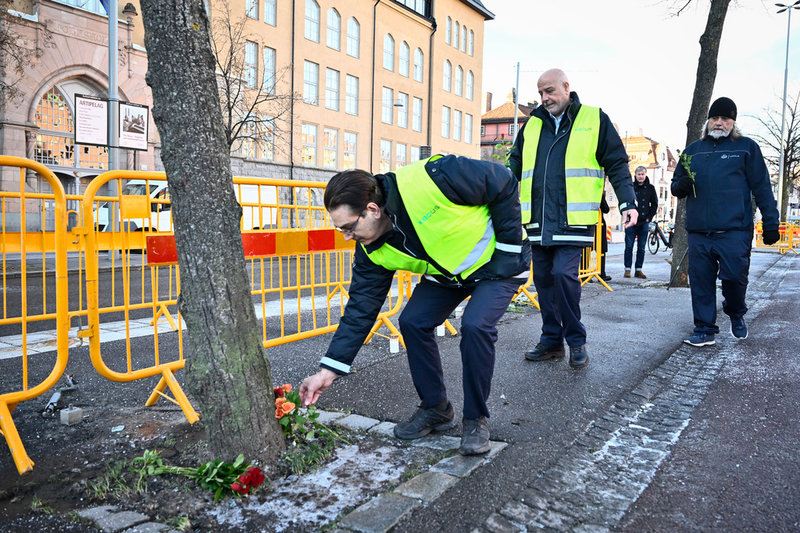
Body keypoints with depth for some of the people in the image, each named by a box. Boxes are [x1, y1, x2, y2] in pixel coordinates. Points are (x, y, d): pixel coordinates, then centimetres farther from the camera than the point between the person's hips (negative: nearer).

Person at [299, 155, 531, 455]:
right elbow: (360, 308, -9)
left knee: (475, 326, -25)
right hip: (448, 274, 6)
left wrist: (509, 246, -19)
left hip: (498, 262, -6)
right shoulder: (373, 251, -14)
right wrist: (329, 370, -12)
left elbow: (503, 183, -23)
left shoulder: (430, 179, -36)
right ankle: (436, 409, 12)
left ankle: (476, 419, -4)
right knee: (412, 322, -8)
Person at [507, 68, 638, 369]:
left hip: (573, 219, -5)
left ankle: (576, 341, 3)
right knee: (543, 278, 8)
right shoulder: (532, 125, 16)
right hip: (538, 219, 5)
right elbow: (514, 166, 22)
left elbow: (617, 164, 5)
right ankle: (551, 341, 20)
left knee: (564, 274, -16)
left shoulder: (594, 119, 4)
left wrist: (628, 203, -4)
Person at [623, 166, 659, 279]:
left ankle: (638, 270, 12)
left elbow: (654, 204, 12)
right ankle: (627, 269, 4)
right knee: (629, 246, -2)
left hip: (644, 223, 2)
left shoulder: (650, 188, 7)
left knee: (641, 248, 6)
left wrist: (649, 218, 2)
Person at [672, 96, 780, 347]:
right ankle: (705, 329, 11)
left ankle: (736, 314, 25)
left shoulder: (746, 147, 8)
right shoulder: (693, 150, 18)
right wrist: (680, 186, -2)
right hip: (698, 232, 3)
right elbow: (675, 185, 24)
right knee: (700, 281, 2)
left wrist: (770, 223, -1)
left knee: (735, 277, -5)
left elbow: (762, 188, 6)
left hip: (734, 231, -3)